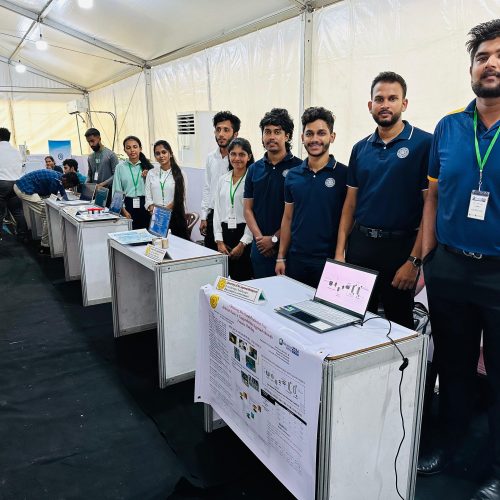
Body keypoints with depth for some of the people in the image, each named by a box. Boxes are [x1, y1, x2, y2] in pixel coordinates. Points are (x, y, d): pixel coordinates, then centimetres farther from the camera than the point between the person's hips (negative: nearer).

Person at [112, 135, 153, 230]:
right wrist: (124, 210, -6)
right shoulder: (120, 167, 3)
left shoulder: (147, 166, 5)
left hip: (144, 205, 1)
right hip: (128, 205, -1)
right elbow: (117, 192, 1)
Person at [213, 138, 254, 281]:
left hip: (244, 233, -5)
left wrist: (243, 243, -12)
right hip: (225, 233, 5)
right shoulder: (223, 180, 11)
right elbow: (217, 211, 12)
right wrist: (219, 240, 3)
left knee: (243, 279, -3)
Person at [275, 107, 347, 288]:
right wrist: (281, 257, 8)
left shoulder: (343, 174, -5)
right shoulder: (292, 175, 7)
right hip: (296, 259, 4)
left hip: (329, 260, -3)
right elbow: (287, 218, 11)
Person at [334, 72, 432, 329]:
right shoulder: (361, 148, 9)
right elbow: (350, 203, 11)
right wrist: (340, 251, 4)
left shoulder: (424, 143, -6)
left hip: (399, 247, -4)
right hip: (359, 244, 4)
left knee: (399, 323, 11)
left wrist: (414, 261, -14)